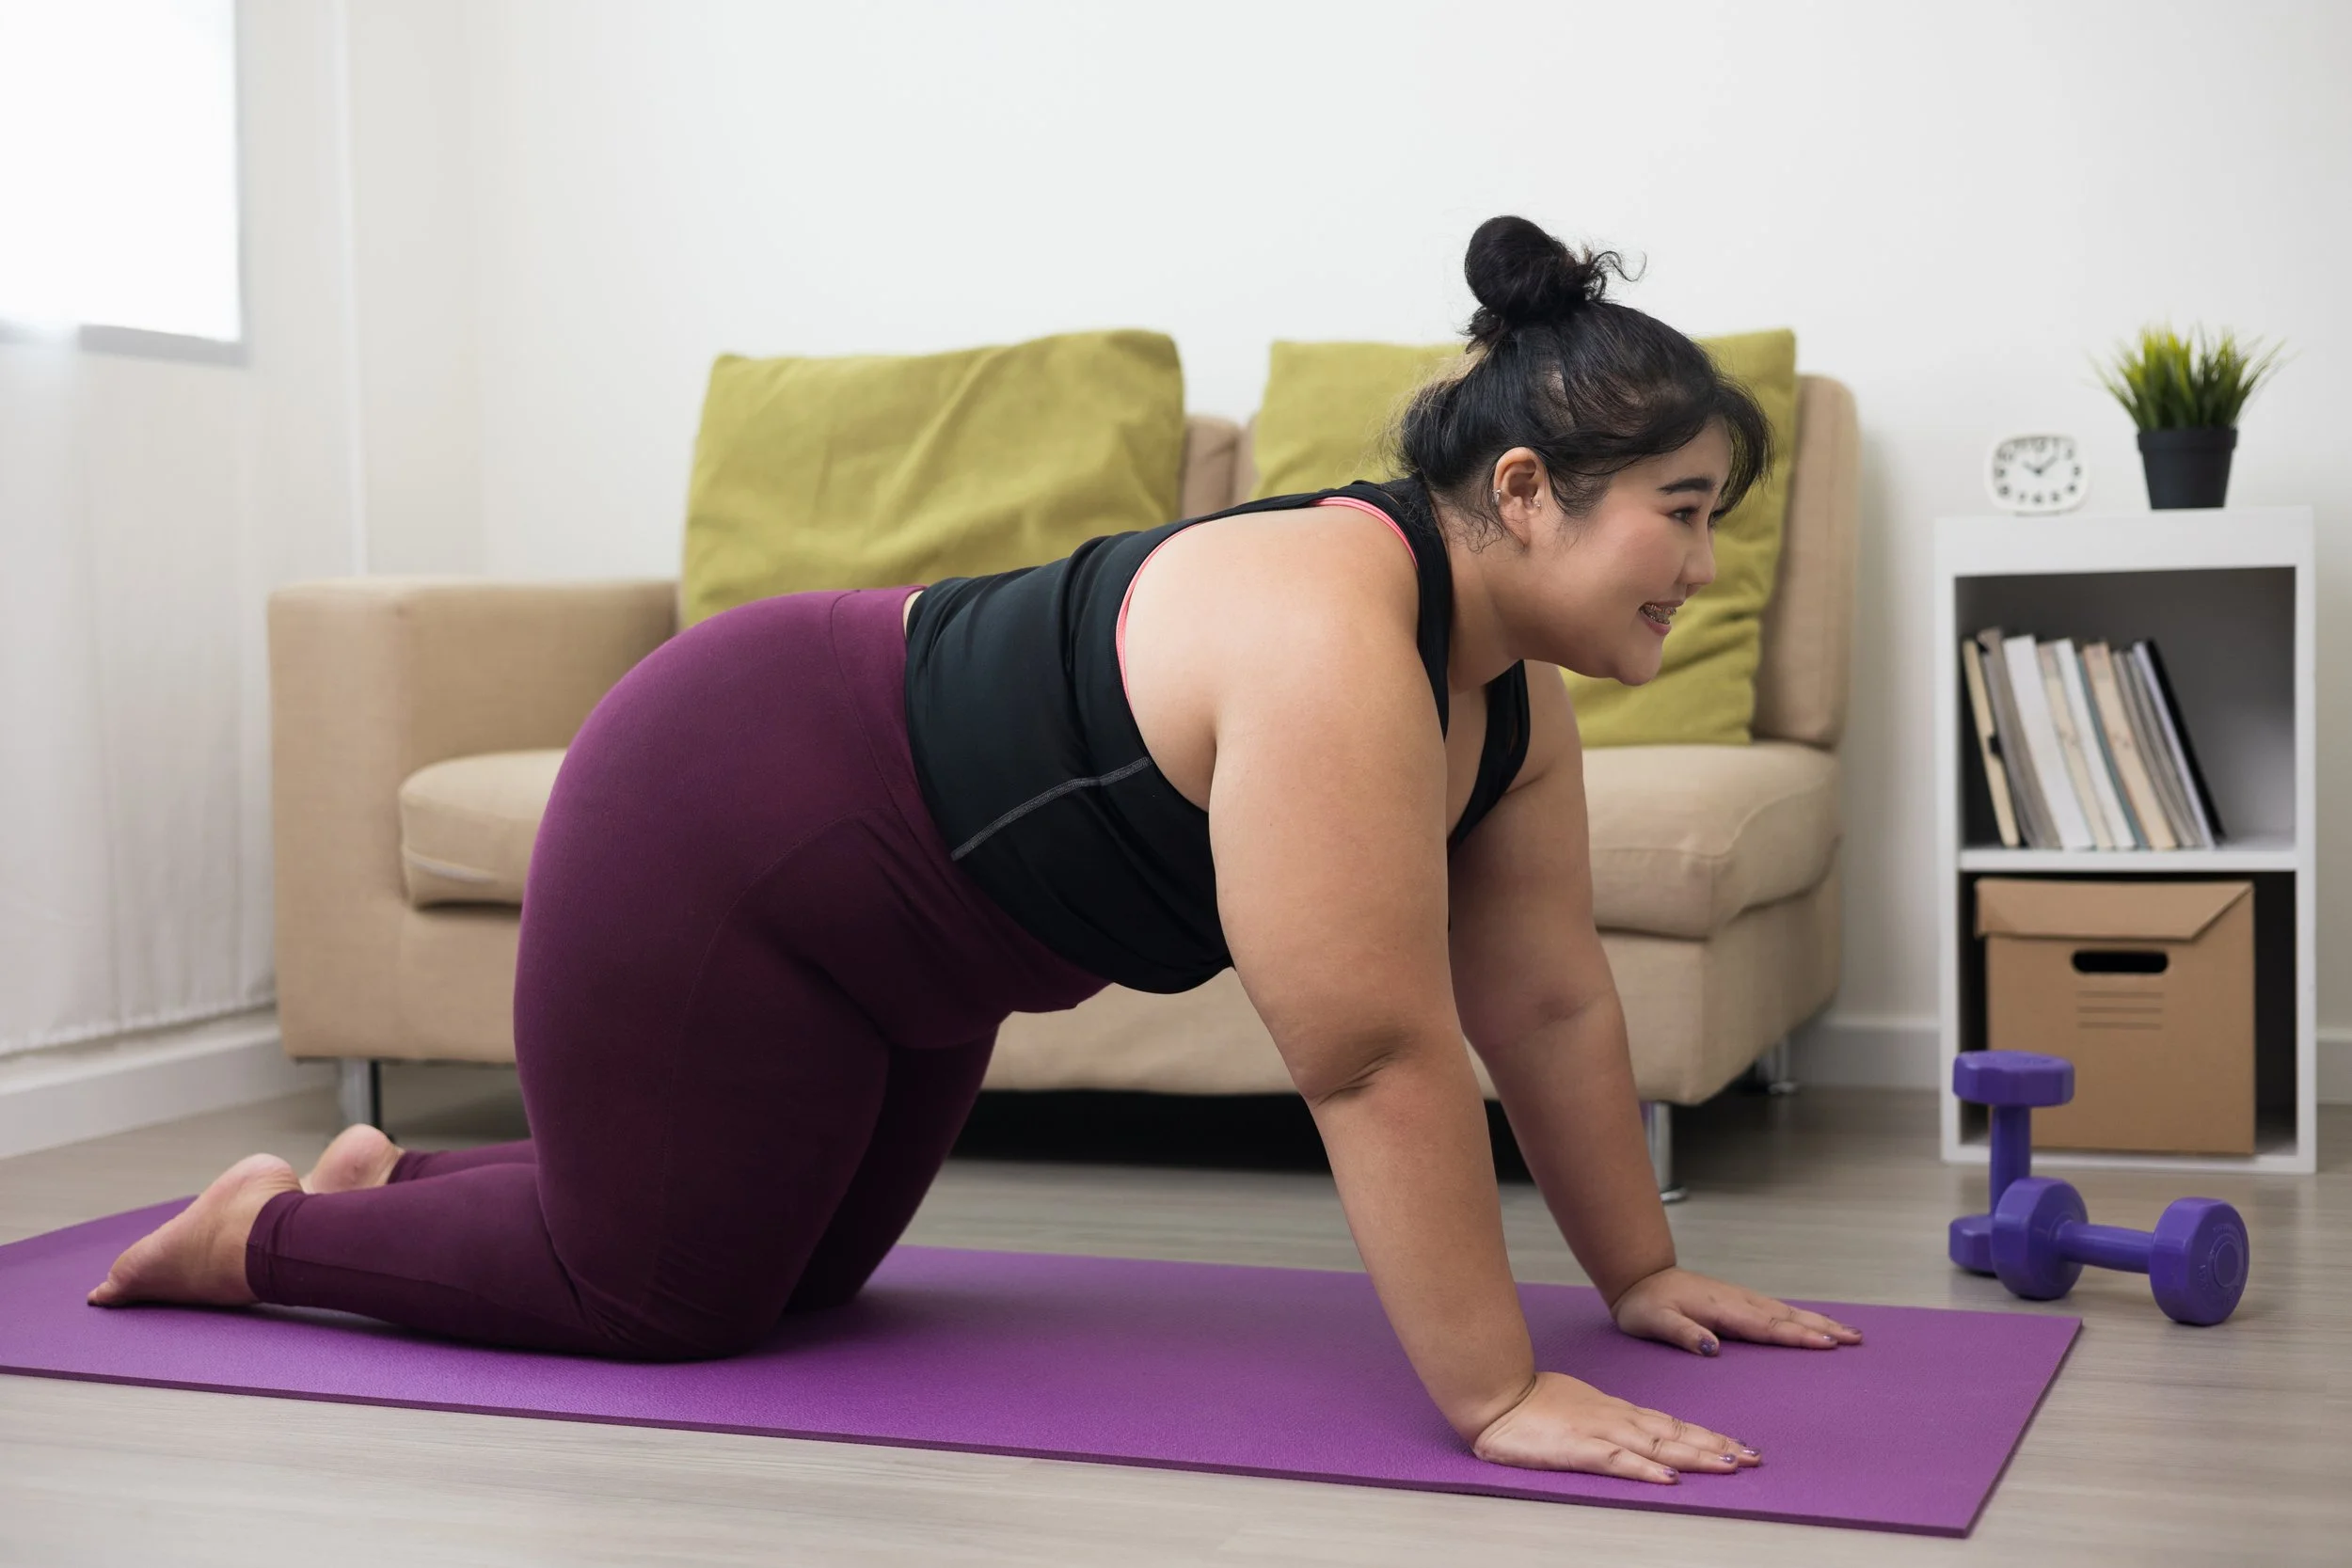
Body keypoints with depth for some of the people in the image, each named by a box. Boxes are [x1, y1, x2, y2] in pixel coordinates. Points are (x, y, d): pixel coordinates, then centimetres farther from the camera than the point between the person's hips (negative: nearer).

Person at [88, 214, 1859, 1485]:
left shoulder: (1507, 677, -6)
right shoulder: (1330, 643, -34)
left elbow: (1548, 1000, 0)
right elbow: (1378, 1061, -35)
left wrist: (1639, 1272, 3)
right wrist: (1499, 1398, -31)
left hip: (895, 886, 10)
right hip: (713, 831, -9)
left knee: (803, 1271, 21)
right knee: (663, 1295, 2)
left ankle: (400, 1175, 37)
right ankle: (267, 1227, 23)